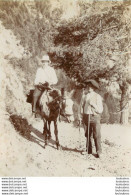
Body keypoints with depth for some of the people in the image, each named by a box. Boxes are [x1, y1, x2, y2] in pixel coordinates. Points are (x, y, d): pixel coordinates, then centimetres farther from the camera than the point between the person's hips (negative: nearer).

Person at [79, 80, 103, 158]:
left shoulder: (97, 97, -4)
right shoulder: (86, 96, 9)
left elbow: (100, 110, -7)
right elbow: (82, 105, 14)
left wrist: (93, 104, -19)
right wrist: (82, 114, 3)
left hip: (95, 117, -4)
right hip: (87, 117, 5)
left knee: (97, 135, -4)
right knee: (87, 135, 10)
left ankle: (99, 152, 4)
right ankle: (89, 150, 22)